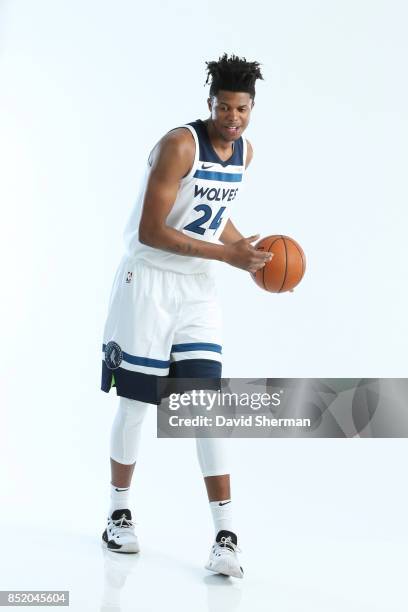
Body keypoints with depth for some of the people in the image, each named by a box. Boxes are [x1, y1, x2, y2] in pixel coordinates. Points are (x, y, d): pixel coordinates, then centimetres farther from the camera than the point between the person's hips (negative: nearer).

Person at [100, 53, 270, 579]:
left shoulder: (244, 152, 4)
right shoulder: (180, 145, -19)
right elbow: (151, 231, -23)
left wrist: (248, 251, 4)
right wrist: (225, 253, -24)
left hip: (198, 288, 5)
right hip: (148, 281, -5)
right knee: (136, 402, 5)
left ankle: (225, 534, -4)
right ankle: (119, 513, 24)